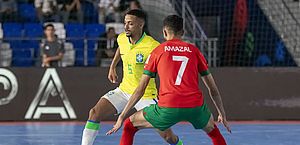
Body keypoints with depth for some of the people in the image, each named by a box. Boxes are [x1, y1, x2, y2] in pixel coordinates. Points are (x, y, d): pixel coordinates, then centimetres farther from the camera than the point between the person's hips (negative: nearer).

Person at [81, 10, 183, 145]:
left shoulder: (152, 46, -22)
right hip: (123, 91, 5)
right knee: (95, 113, -15)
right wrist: (112, 67, 23)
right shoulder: (121, 39, -3)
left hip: (146, 96, -5)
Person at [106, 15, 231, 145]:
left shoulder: (157, 51, 12)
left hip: (167, 108, -2)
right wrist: (222, 114, 31)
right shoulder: (194, 51, 15)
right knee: (212, 130, 34)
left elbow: (140, 90, 11)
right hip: (195, 106, 2)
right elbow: (212, 88, 19)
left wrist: (122, 117, 17)